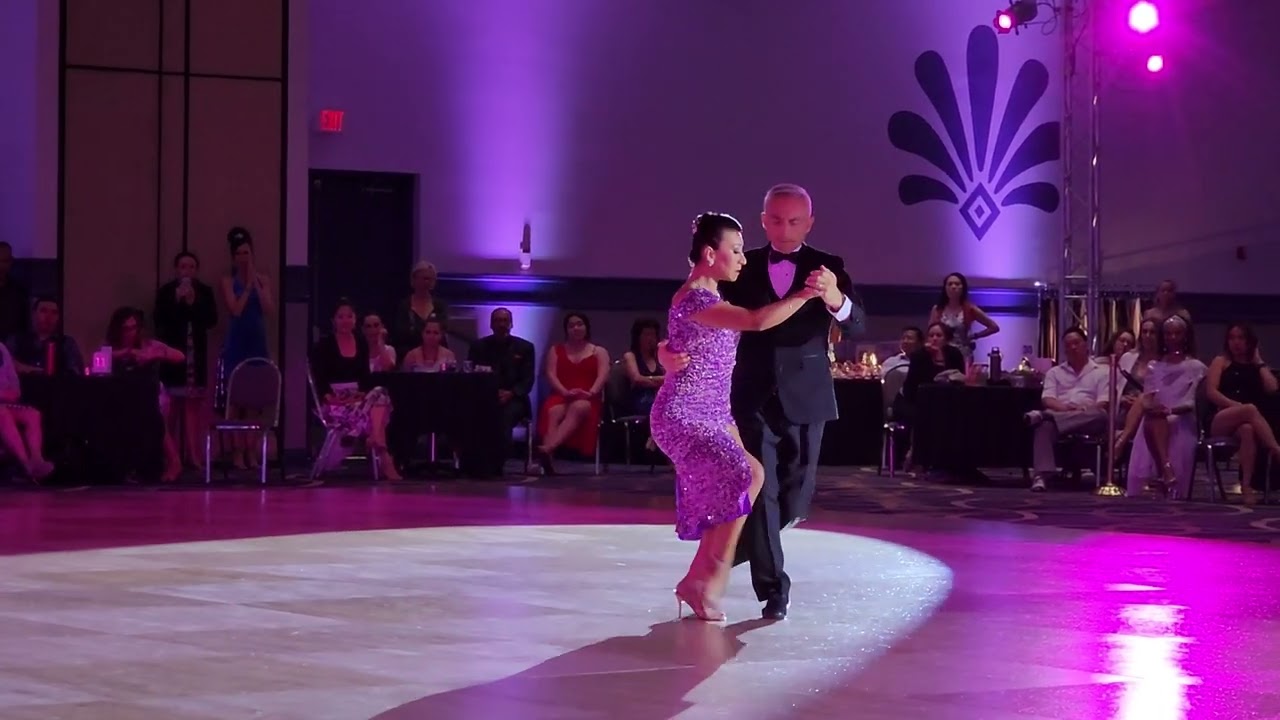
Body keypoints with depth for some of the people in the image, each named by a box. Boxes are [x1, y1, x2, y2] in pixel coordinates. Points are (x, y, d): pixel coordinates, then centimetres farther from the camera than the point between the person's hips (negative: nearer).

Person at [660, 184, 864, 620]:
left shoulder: (827, 268, -2)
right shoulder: (744, 268, 1)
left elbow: (856, 327, -16)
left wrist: (835, 298, -39)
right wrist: (670, 348, -26)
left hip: (805, 399, 1)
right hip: (754, 397, 0)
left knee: (795, 496, 11)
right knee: (760, 493, -7)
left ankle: (737, 550, 37)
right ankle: (773, 588, -1)